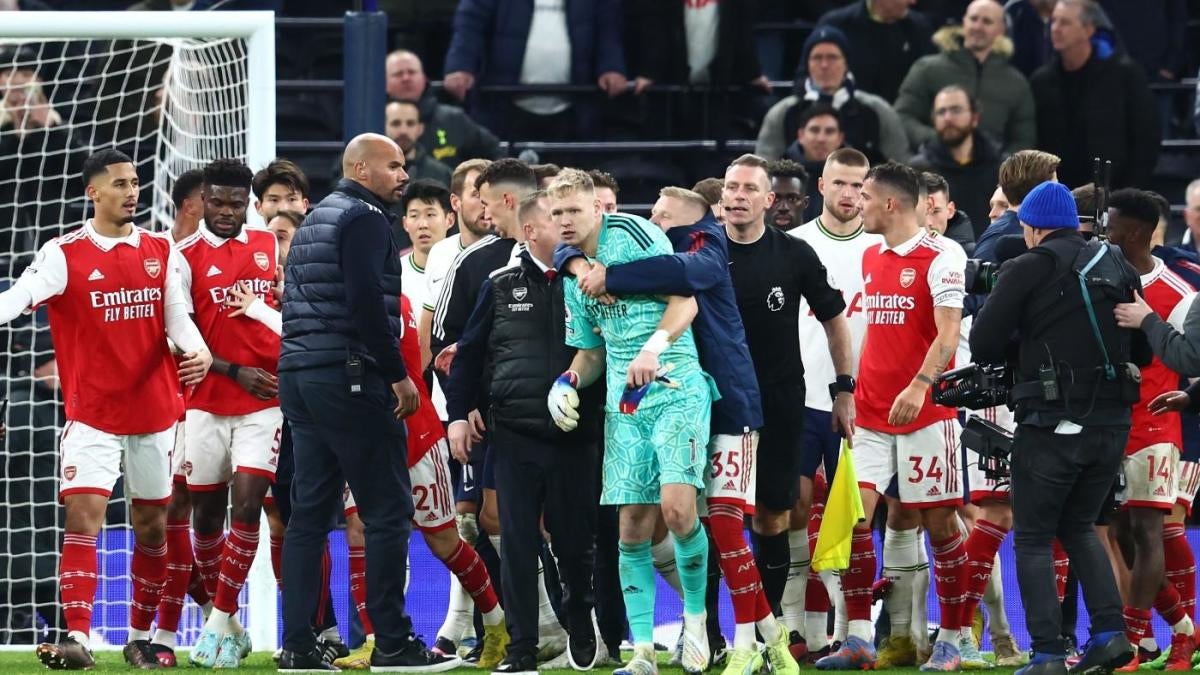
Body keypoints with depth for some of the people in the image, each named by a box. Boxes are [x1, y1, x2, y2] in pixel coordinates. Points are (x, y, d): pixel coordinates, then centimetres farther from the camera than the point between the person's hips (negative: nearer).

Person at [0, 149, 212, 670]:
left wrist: (199, 352, -19)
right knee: (83, 516, -16)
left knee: (152, 526, 10)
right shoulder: (65, 255, -5)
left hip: (154, 410, 4)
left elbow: (177, 316, 3)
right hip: (92, 413, -4)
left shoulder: (160, 252, 7)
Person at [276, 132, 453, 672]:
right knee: (387, 510, -5)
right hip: (350, 379, -9)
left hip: (298, 379, 9)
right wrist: (399, 376, -15)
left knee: (308, 512, 8)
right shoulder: (363, 218, -9)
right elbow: (367, 301, -19)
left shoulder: (313, 222, 20)